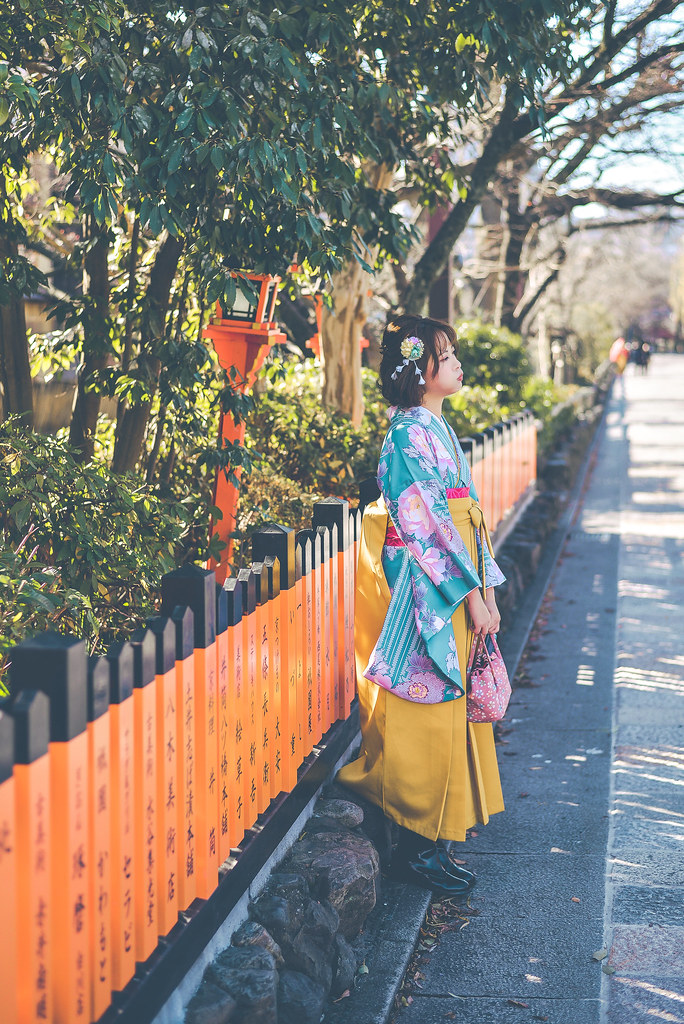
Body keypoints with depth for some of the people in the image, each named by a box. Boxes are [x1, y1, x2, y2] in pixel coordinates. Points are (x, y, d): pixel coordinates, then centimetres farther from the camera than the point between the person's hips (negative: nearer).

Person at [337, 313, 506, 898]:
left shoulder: (436, 428, 15)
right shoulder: (411, 432, -15)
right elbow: (426, 525, -19)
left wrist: (487, 588, 14)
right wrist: (472, 593, -17)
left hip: (456, 590, 10)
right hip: (429, 593, -10)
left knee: (446, 713, 13)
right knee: (430, 714, -3)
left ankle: (431, 840, 22)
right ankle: (419, 849, 6)